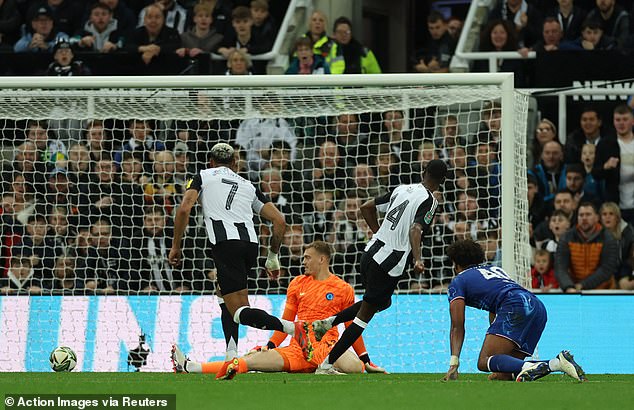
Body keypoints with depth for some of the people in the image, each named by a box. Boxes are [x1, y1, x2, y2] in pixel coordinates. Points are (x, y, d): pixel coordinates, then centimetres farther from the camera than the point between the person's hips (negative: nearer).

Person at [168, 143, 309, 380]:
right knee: (226, 297, 24)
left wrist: (176, 246, 10)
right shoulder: (248, 186, 27)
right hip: (250, 243, 5)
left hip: (225, 243, -5)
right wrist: (273, 257, 29)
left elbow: (184, 209, 3)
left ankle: (292, 327, -30)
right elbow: (279, 221, 19)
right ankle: (231, 358, 8)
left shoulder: (203, 176, 19)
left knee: (239, 312, -9)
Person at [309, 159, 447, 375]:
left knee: (381, 303, 29)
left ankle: (326, 323, 21)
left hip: (371, 252, 8)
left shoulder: (402, 189, 11)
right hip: (389, 264, -8)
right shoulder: (428, 201, -10)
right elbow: (415, 229, -27)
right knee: (365, 315, 2)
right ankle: (327, 365, 3)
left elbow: (366, 207, 16)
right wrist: (417, 260, -39)